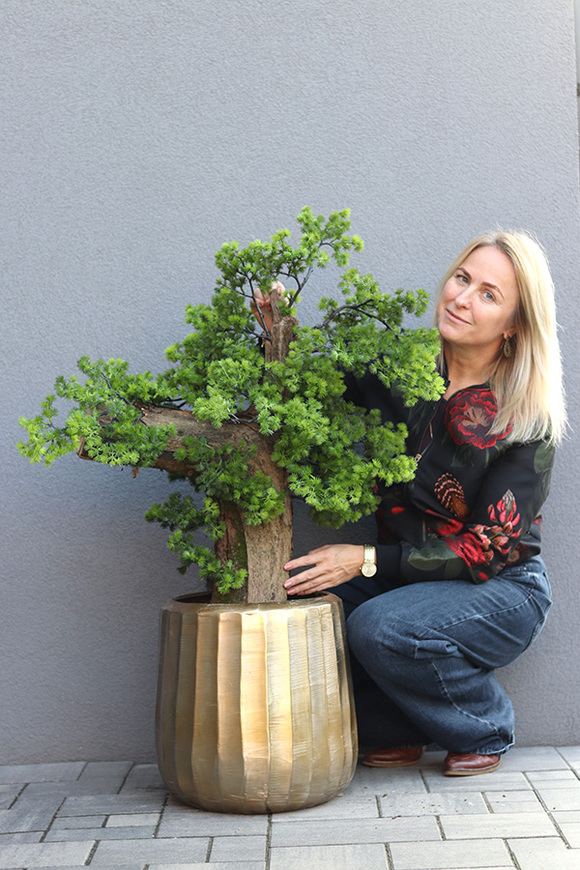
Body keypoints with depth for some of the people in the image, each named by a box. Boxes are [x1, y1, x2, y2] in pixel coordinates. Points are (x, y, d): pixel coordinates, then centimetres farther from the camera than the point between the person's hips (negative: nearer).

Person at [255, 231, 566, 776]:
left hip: (504, 590, -4)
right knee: (303, 591, -21)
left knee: (382, 628, -31)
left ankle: (486, 731, -1)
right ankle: (396, 733, 2)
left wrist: (367, 559, -24)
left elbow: (491, 550, -18)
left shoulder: (526, 420, -16)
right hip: (405, 573, 5)